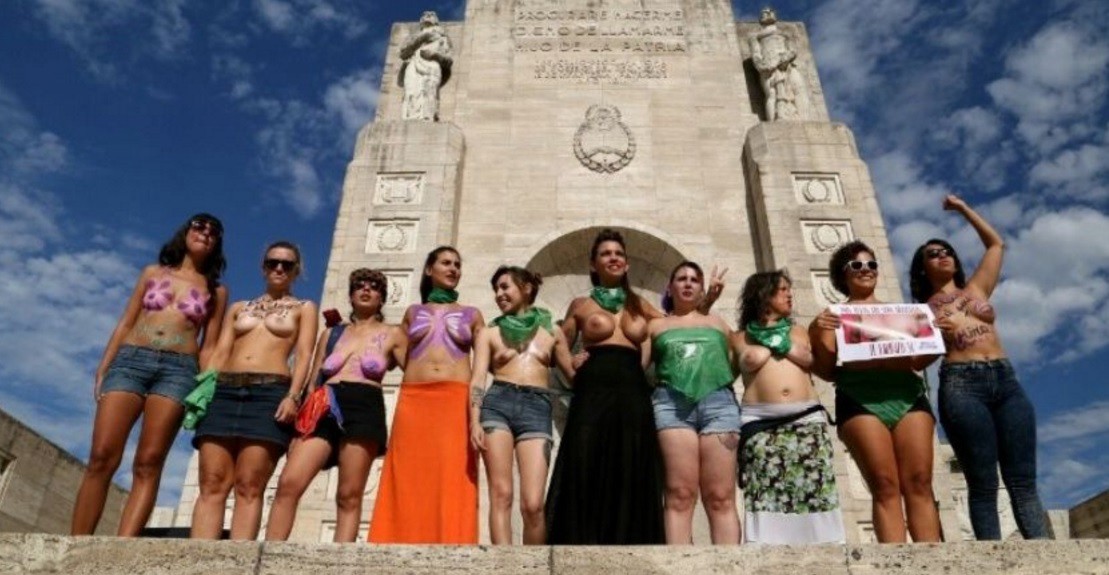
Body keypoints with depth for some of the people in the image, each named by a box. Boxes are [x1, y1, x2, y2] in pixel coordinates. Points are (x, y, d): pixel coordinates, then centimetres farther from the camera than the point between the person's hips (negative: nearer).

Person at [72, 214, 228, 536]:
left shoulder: (216, 291, 15)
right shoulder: (152, 273, 19)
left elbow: (208, 346, 10)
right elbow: (125, 323, 15)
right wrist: (102, 369, 5)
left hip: (178, 369, -1)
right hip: (130, 360, 1)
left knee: (148, 464, -10)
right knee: (102, 458, -9)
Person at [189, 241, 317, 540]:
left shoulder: (304, 308, 17)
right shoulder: (239, 308, 27)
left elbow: (303, 354, 4)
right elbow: (221, 352, 18)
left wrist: (293, 396, -12)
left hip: (271, 393, -3)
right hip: (224, 391, 3)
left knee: (249, 486, -10)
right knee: (212, 484, -6)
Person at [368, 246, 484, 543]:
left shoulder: (471, 314, 18)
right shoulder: (413, 312, 21)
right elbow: (399, 356, 21)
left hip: (456, 402, -1)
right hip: (413, 401, 1)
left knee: (452, 482, -10)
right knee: (410, 484, -6)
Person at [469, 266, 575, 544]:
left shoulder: (552, 332, 20)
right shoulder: (489, 333, 17)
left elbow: (572, 374, 25)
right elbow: (478, 380, 6)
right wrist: (475, 421, -9)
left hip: (537, 408, 0)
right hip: (497, 403, 1)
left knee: (533, 503, -12)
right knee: (501, 495, -11)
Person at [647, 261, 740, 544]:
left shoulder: (717, 323, 26)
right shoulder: (656, 325, 22)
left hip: (719, 401, 1)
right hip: (672, 404, -1)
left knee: (721, 498, -9)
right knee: (679, 495, -12)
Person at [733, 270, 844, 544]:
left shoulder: (798, 331, 24)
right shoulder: (741, 337, 16)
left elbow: (814, 361, 8)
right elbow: (751, 361, -4)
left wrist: (781, 341, 7)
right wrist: (779, 342, 10)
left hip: (807, 417, 3)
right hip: (760, 421, -3)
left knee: (814, 491, -9)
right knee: (767, 495, -13)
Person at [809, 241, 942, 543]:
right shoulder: (835, 315, 14)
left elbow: (919, 359, 19)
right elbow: (829, 371, 5)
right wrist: (815, 334, -11)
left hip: (908, 395, 3)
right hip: (861, 399, -3)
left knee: (919, 484, -5)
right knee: (885, 487, -9)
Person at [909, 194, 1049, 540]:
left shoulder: (977, 288, 24)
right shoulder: (924, 309, 13)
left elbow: (996, 243, 30)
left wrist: (962, 208, 30)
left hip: (1006, 381, 4)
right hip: (961, 386, -4)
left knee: (1023, 480, -3)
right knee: (983, 483, -7)